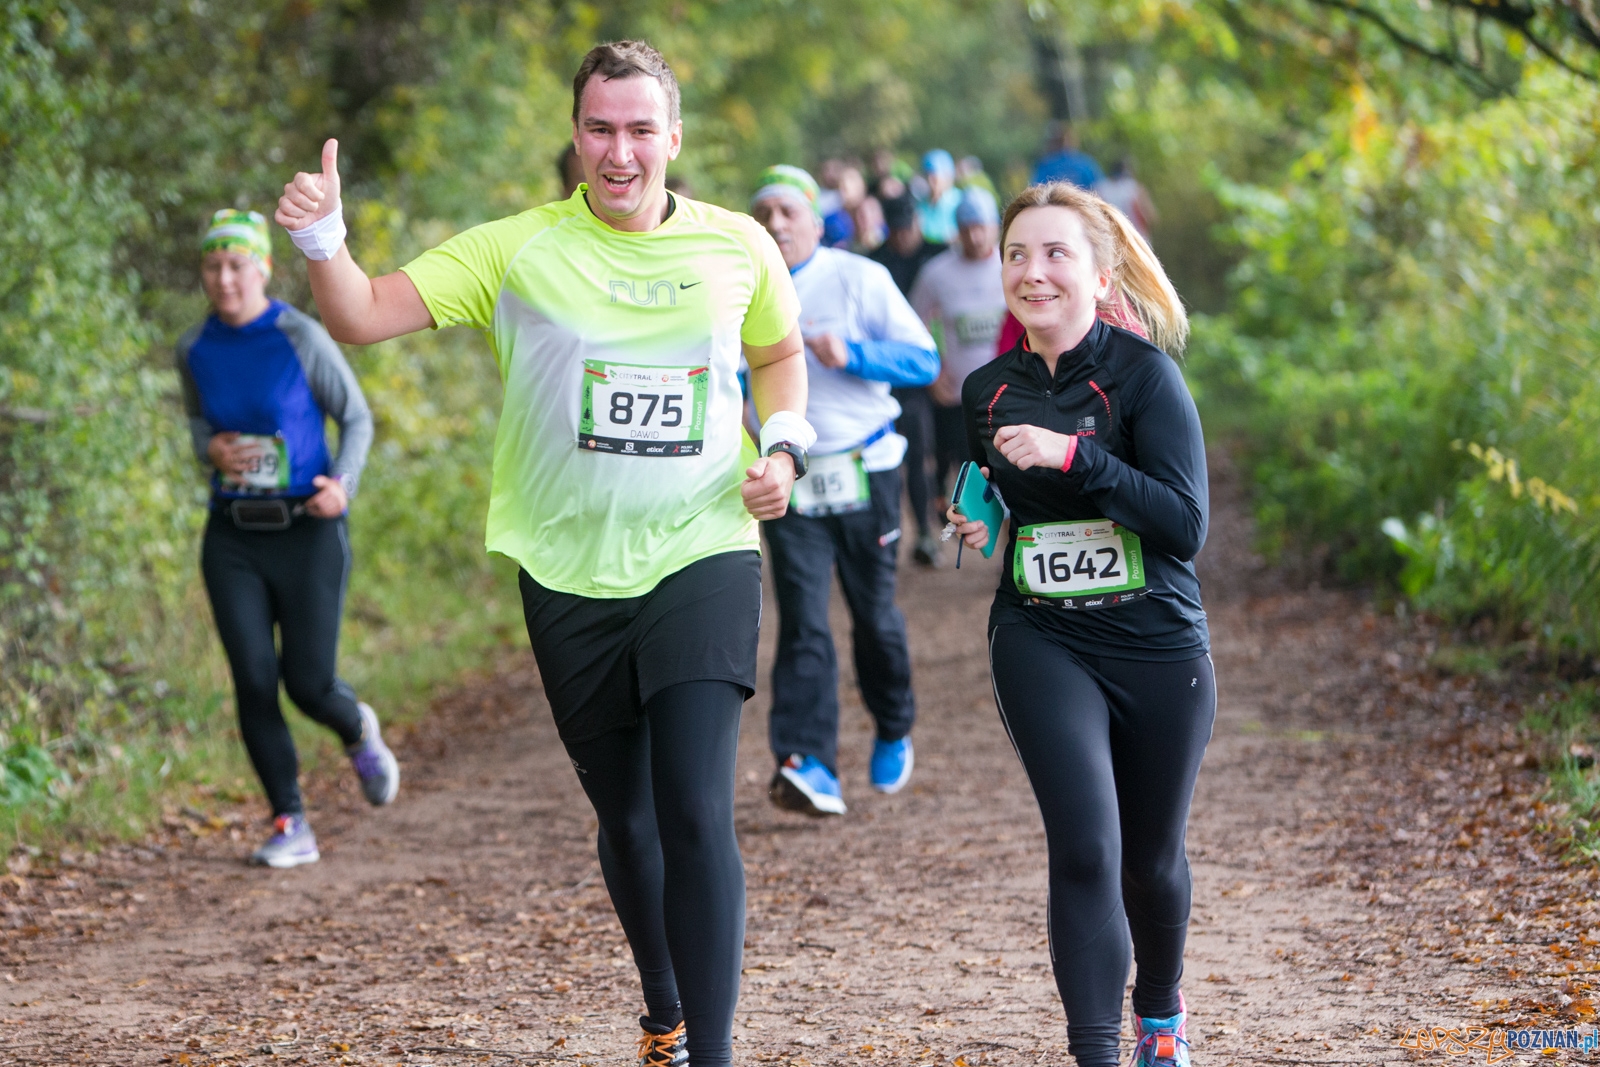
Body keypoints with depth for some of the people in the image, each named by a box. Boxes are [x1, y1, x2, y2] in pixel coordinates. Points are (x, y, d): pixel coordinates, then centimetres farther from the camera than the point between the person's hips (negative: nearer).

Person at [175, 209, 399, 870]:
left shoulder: (302, 339, -11)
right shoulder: (195, 349, 2)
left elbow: (356, 419, -1)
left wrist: (343, 483, -20)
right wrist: (209, 450, -4)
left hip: (308, 531, -3)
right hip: (233, 537, 3)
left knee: (308, 683, -4)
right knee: (254, 682, -7)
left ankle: (358, 731, 34)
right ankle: (292, 828, 4)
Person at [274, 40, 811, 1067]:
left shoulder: (739, 247, 2)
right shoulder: (515, 251, -3)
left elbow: (780, 352, 21)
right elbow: (364, 317, -9)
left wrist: (785, 446, 3)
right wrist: (321, 239, -28)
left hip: (701, 560, -1)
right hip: (571, 577, 1)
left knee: (697, 816, -15)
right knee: (625, 820, 14)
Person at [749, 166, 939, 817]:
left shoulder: (859, 279, -2)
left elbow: (924, 359, -6)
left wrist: (851, 354, -20)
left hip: (863, 471, -1)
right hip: (786, 481, 2)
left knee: (874, 611, 8)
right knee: (802, 621, -10)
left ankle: (894, 732, 32)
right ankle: (808, 765, -17)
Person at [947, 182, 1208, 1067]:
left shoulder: (1142, 373, -11)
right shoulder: (988, 392, 4)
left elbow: (1185, 522, -18)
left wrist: (1072, 456, -26)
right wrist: (976, 526, -1)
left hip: (1157, 647, -2)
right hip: (1042, 645, 2)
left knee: (1151, 858, 14)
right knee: (1085, 849, -16)